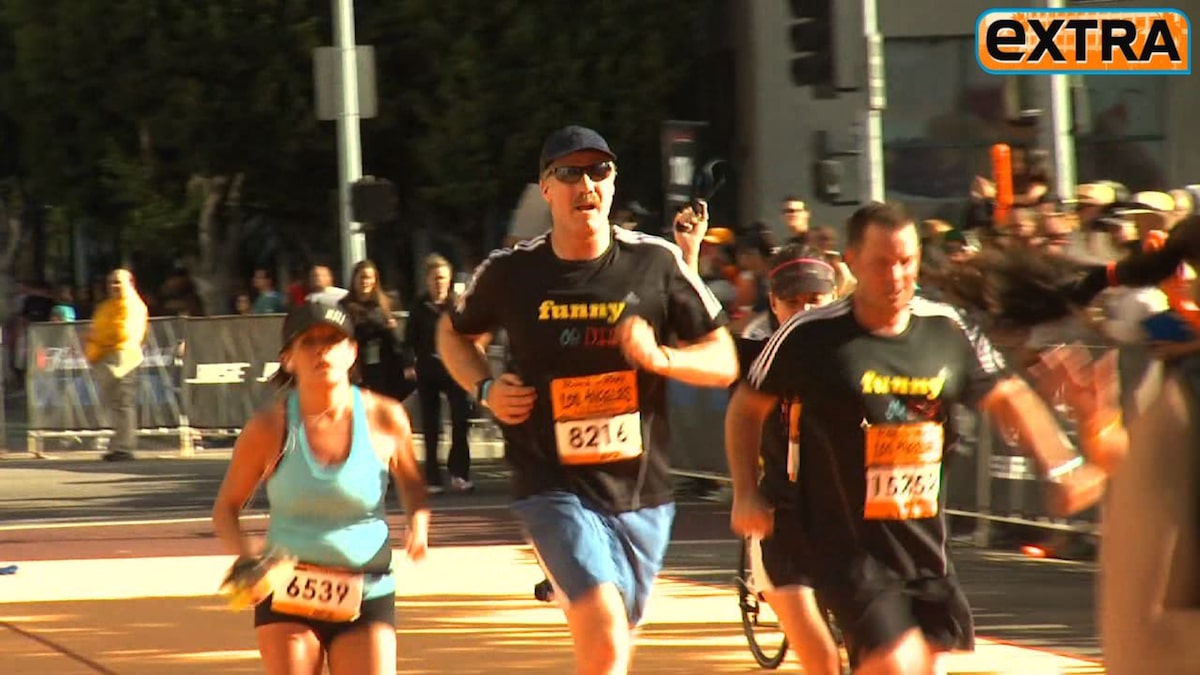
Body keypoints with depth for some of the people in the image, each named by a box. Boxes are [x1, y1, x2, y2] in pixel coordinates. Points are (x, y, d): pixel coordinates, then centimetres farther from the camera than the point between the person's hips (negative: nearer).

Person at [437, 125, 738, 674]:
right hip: (554, 487, -3)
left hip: (640, 490, 3)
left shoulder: (657, 262, -1)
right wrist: (485, 390, -1)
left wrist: (659, 357, -17)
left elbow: (725, 363, 3)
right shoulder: (510, 272, -2)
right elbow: (455, 333, 19)